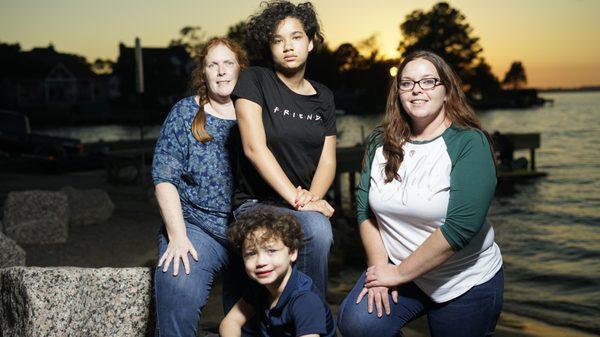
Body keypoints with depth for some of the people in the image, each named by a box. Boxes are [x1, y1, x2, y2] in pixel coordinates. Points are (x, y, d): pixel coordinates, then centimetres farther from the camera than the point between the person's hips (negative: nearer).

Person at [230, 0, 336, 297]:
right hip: (256, 203, -4)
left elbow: (327, 161, 5)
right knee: (317, 228, -30)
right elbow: (254, 148, -14)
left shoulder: (323, 97, 12)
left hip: (303, 208, 5)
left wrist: (311, 197, -16)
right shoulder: (254, 81, -4)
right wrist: (296, 198, -21)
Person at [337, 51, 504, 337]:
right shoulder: (381, 143, 1)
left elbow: (460, 227, -22)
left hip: (464, 284, -2)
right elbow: (365, 209, 2)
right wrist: (379, 266, -11)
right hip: (394, 269, 3)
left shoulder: (469, 143, -15)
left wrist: (399, 273, -18)